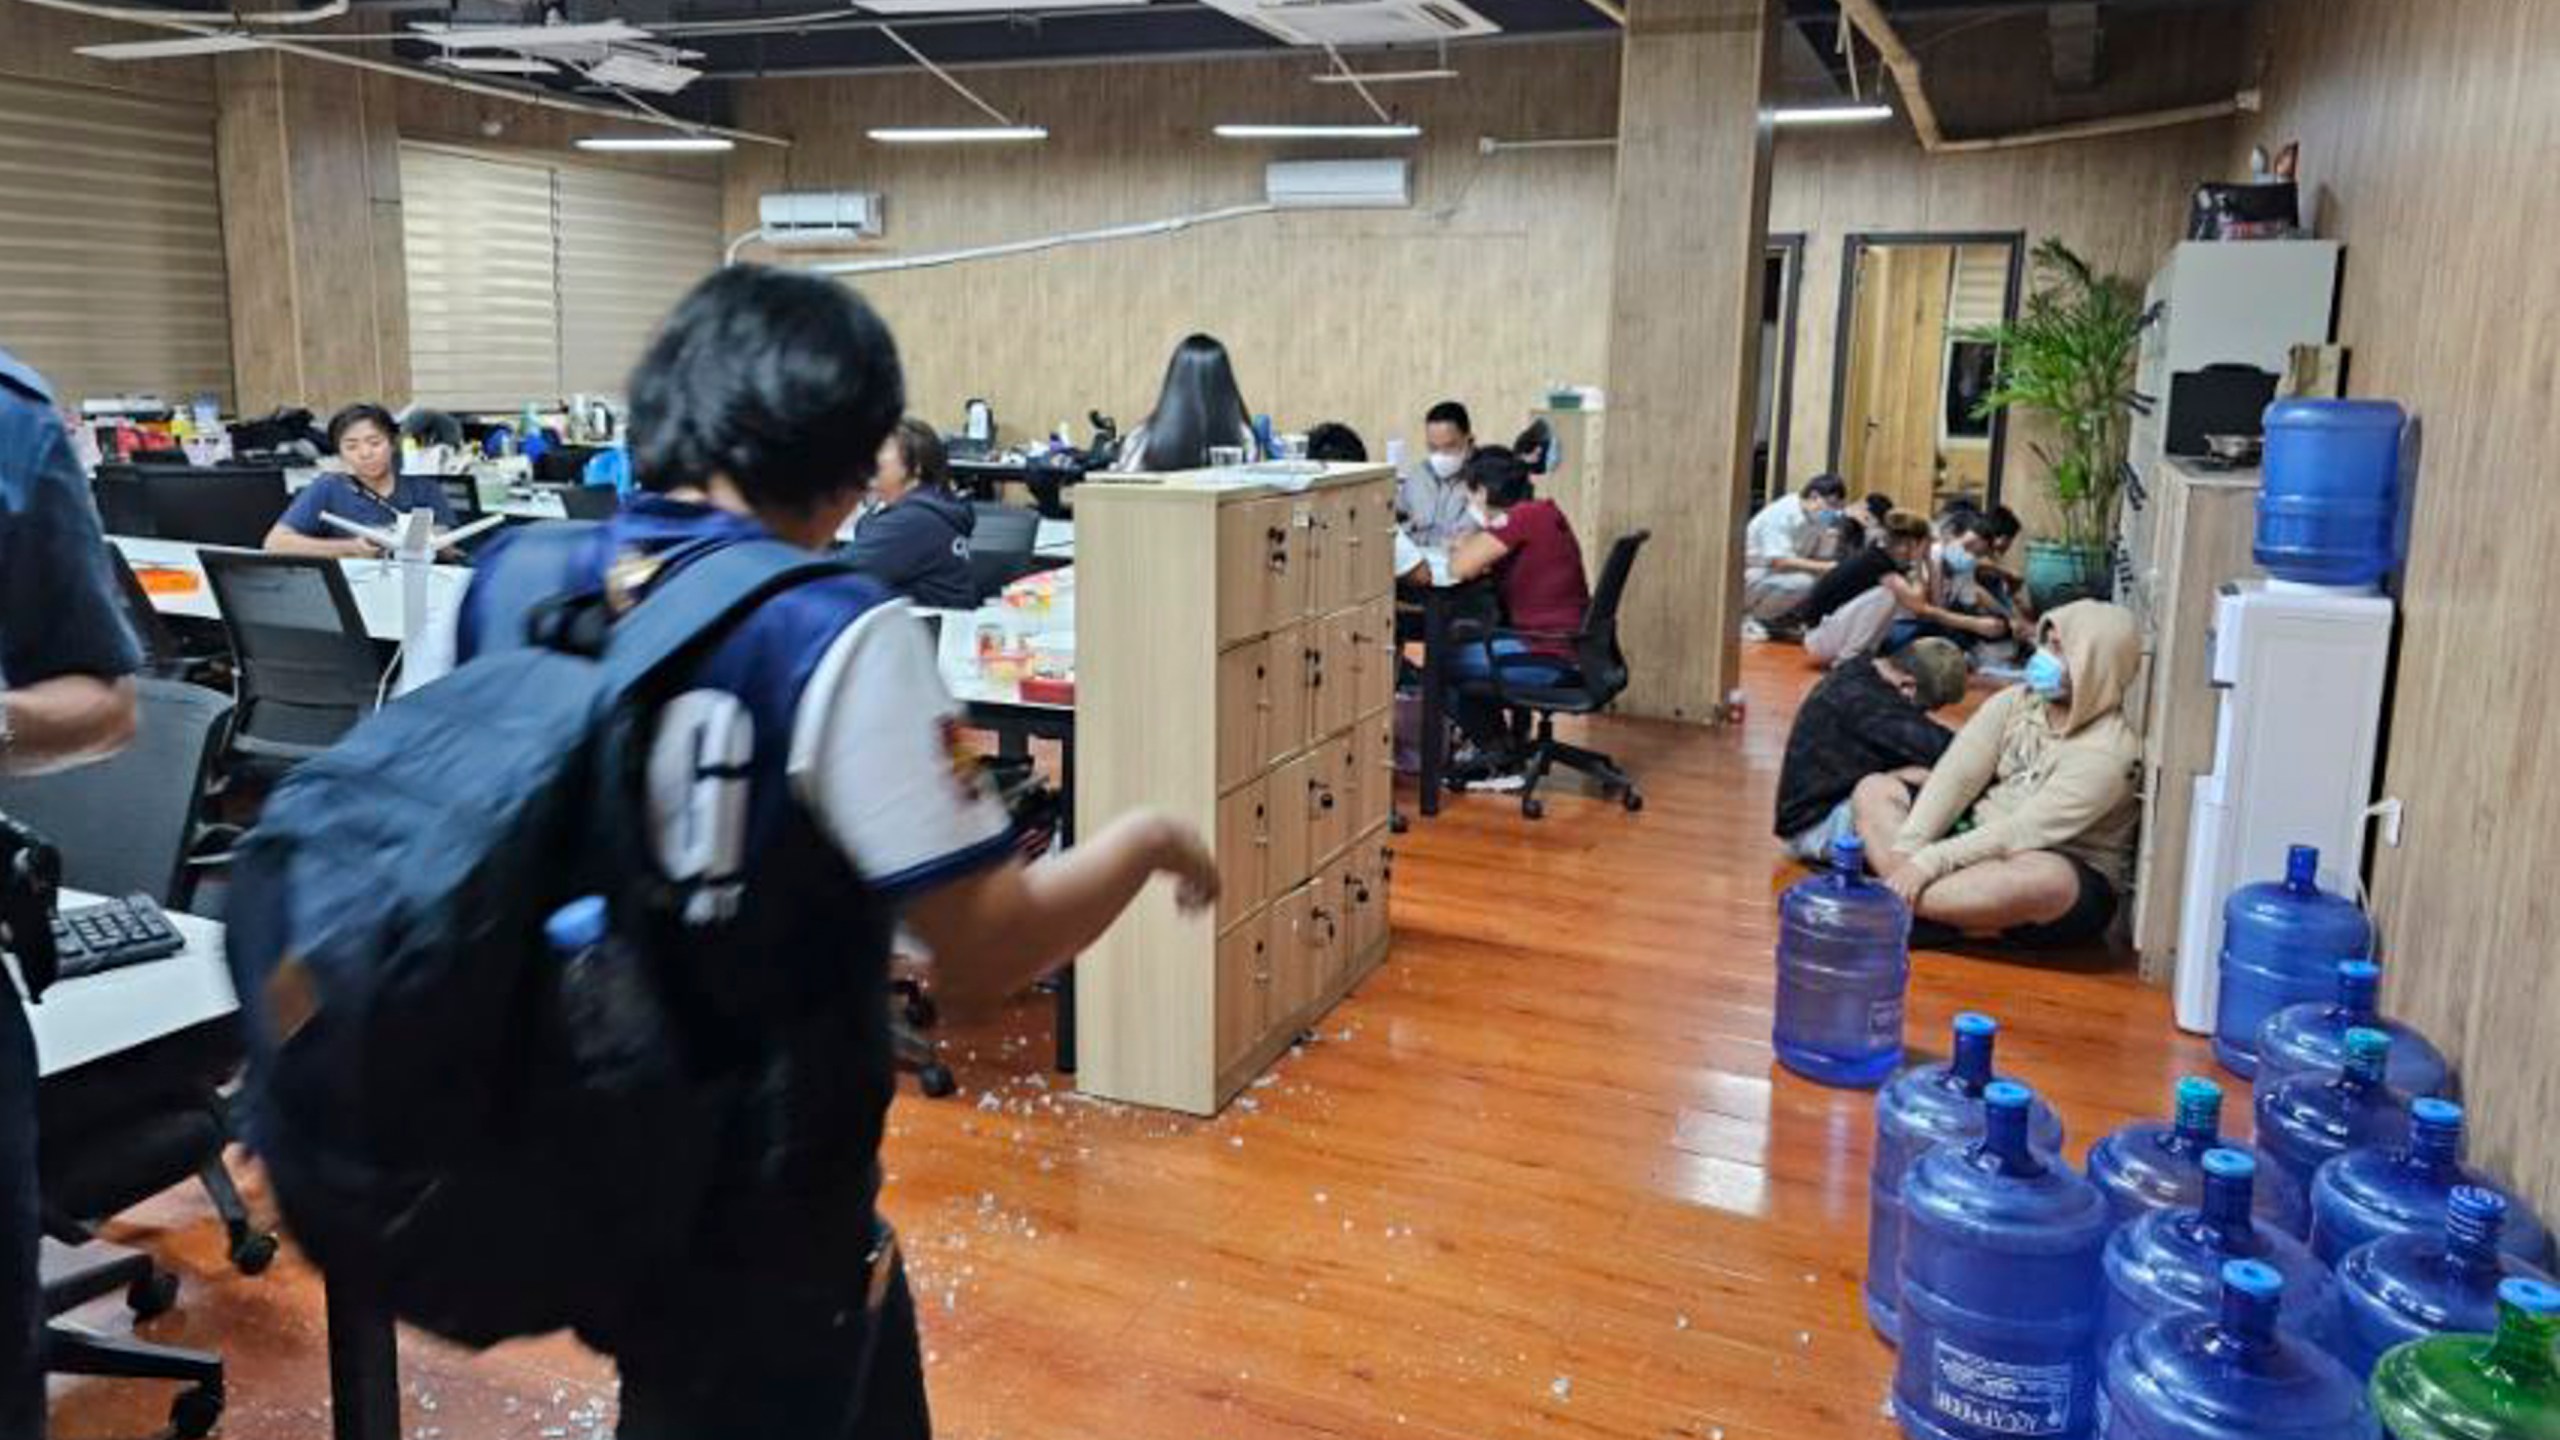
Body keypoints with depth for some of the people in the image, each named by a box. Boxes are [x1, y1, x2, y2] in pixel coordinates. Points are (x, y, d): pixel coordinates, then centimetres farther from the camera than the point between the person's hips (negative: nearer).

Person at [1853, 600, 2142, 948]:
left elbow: (2025, 831, -26)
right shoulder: (2015, 702, 1)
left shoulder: (2109, 749, -18)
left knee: (2047, 880, -42)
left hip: (2070, 873, -7)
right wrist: (1907, 850, -21)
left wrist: (1931, 861, -31)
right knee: (1874, 789, -3)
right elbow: (1957, 775, -8)